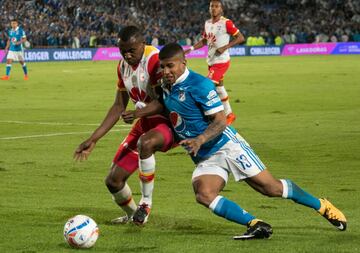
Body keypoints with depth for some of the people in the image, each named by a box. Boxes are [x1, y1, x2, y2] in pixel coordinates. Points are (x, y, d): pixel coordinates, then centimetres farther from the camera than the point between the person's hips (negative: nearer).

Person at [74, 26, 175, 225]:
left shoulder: (155, 60, -20)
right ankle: (132, 215, 35)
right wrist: (93, 139, 10)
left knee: (146, 142, -42)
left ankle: (146, 202, -25)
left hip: (168, 121, -8)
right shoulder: (123, 66, 5)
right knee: (113, 181, 5)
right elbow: (119, 107, 13)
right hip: (145, 122, 8)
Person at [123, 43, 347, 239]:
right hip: (205, 159, 7)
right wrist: (138, 113, 15)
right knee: (204, 195, -23)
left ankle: (323, 207, 14)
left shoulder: (199, 84, -17)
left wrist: (200, 140, -34)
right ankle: (256, 226, -21)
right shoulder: (167, 85, 6)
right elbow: (163, 104, 30)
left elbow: (220, 121, -18)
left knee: (271, 187, -6)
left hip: (227, 145, -7)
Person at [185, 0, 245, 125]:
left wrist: (225, 47, -21)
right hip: (211, 61, 8)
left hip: (221, 61, -8)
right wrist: (191, 49, 5)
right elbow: (204, 41, 20)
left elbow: (240, 38, -12)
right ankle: (229, 114, 28)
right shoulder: (207, 23, 9)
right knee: (219, 88, 15)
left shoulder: (226, 23, -13)